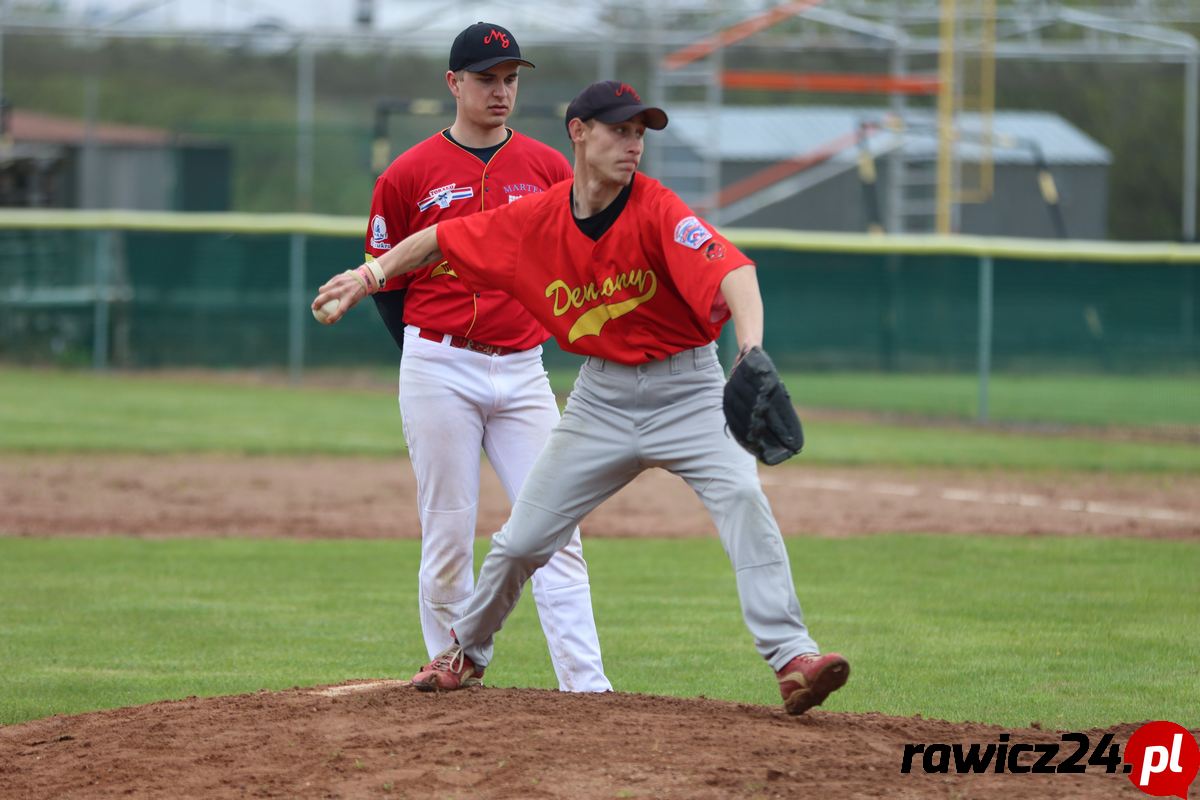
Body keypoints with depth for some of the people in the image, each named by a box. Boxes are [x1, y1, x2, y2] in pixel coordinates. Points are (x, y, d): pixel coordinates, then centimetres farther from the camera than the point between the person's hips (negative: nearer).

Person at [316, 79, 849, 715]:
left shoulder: (658, 211, -21)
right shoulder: (537, 220, -7)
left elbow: (731, 271, -37)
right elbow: (444, 239, 9)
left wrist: (751, 347, -54)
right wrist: (372, 275, 2)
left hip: (685, 391, -4)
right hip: (602, 395, 4)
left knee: (741, 496, -28)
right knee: (521, 541, 7)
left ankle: (791, 659, -29)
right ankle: (466, 651, 34)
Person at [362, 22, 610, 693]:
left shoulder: (550, 168, 7)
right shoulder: (410, 175, 1)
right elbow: (384, 278, 8)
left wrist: (539, 338, 9)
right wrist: (429, 358, 7)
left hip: (523, 372, 2)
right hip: (439, 371, -2)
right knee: (448, 533, 0)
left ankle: (586, 684, -9)